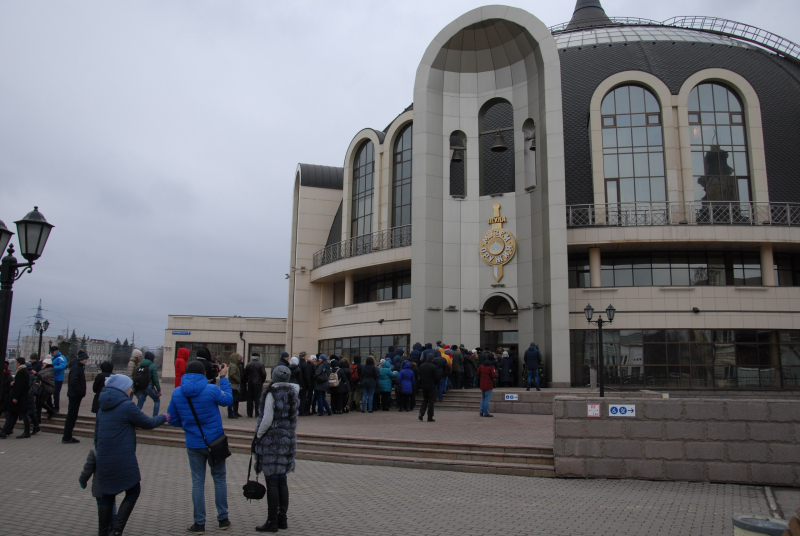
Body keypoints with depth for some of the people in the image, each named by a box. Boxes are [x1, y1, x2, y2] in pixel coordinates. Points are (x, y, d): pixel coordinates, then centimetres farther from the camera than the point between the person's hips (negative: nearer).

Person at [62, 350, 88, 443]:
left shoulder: (81, 367, 13)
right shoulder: (76, 367, -16)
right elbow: (73, 381, -26)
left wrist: (81, 392, 8)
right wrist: (80, 391, -20)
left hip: (76, 395, 9)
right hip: (74, 395, -9)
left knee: (72, 416, 14)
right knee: (71, 416, -3)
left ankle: (68, 437, 21)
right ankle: (66, 438, 4)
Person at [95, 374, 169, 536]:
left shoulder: (103, 407, 11)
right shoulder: (127, 406, -12)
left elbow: (97, 434, 18)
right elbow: (148, 423, -4)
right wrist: (163, 418, 13)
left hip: (104, 460, 7)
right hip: (123, 460, -7)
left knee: (107, 495, 16)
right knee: (133, 492, 7)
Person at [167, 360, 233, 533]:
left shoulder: (177, 393, -5)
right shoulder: (212, 390, -16)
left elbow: (172, 420, 3)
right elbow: (228, 399, 3)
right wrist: (223, 378, 10)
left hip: (193, 444, 2)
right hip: (214, 442, -2)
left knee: (197, 482, 11)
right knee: (219, 479, 14)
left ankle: (199, 523, 15)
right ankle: (223, 519, 22)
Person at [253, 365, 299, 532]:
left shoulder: (272, 393, -13)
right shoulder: (293, 393, 9)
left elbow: (267, 420, -16)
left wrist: (257, 437, -6)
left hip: (272, 441, -7)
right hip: (288, 441, 7)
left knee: (272, 482, -2)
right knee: (282, 481, 14)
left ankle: (272, 522, 3)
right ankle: (282, 519, 20)